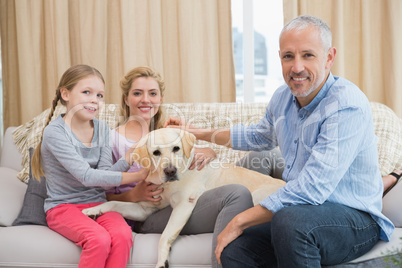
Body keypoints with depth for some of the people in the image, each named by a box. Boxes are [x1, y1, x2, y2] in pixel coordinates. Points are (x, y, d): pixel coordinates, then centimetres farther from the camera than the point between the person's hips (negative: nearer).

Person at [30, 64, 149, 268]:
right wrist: (136, 176, -26)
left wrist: (129, 157, -20)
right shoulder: (54, 132, -12)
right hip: (63, 206, -4)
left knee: (123, 235, -27)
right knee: (99, 239, -32)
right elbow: (86, 176, -21)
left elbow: (104, 177, -2)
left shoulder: (102, 128, 8)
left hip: (97, 204, 5)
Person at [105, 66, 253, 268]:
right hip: (147, 218, -6)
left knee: (239, 194, -23)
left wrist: (207, 154, 2)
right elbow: (106, 197, 5)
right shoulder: (113, 139, 7)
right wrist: (134, 195, -15)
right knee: (237, 194, -28)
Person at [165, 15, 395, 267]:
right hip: (301, 212, 6)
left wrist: (240, 221, -22)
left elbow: (311, 189, -29)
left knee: (290, 219, -36)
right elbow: (259, 136, 28)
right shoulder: (284, 96, 4)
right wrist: (198, 133, 30)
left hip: (355, 218, -6)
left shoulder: (347, 105, -22)